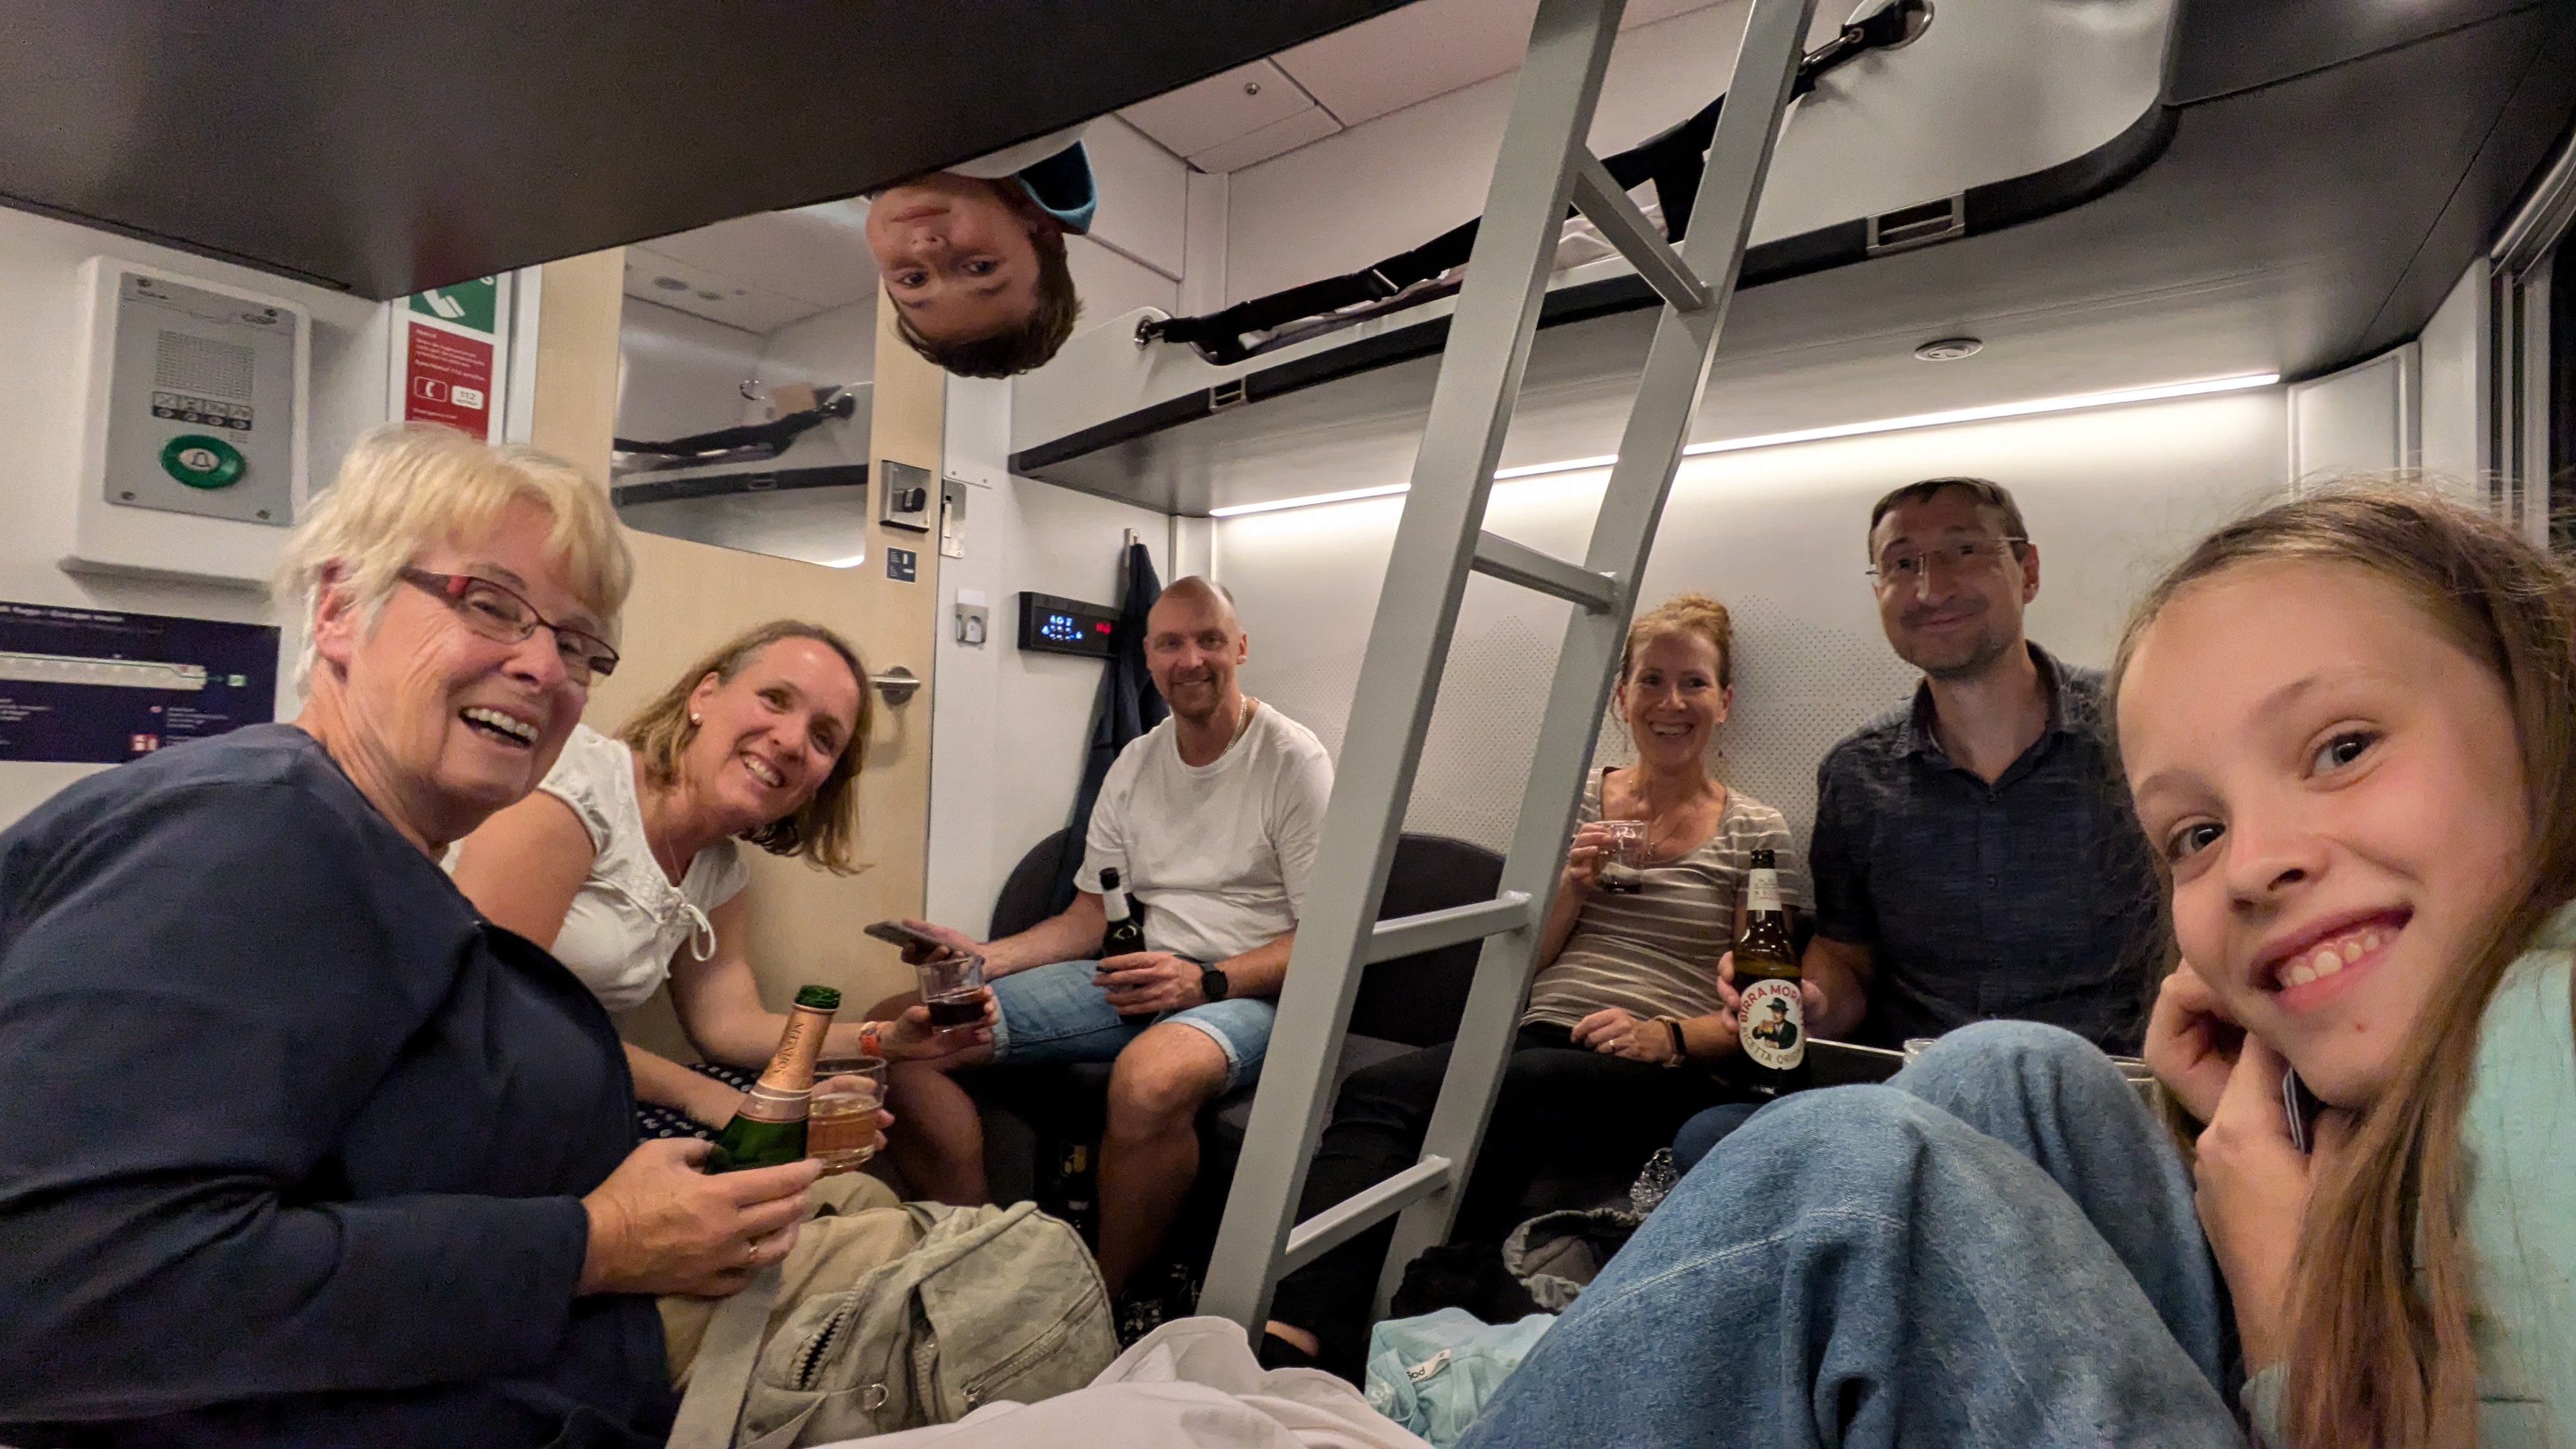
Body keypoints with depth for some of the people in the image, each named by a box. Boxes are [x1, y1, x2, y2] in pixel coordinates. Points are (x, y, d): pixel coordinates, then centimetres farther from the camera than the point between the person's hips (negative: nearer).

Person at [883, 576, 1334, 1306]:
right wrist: (983, 957, -2)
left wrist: (1206, 982, -22)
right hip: (1138, 975, 6)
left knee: (1149, 1076, -42)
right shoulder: (1134, 765, 12)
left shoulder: (1294, 759, -7)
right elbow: (1090, 917, 14)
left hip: (1248, 989, -5)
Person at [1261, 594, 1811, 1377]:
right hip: (1535, 1038, 3)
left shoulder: (1756, 834, 11)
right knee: (1370, 1094, -31)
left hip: (1667, 1073, -2)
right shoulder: (1577, 801, 18)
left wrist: (1666, 1036, -13)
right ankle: (1294, 1336, -43)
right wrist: (1573, 885, -2)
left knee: (1497, 1094, -38)